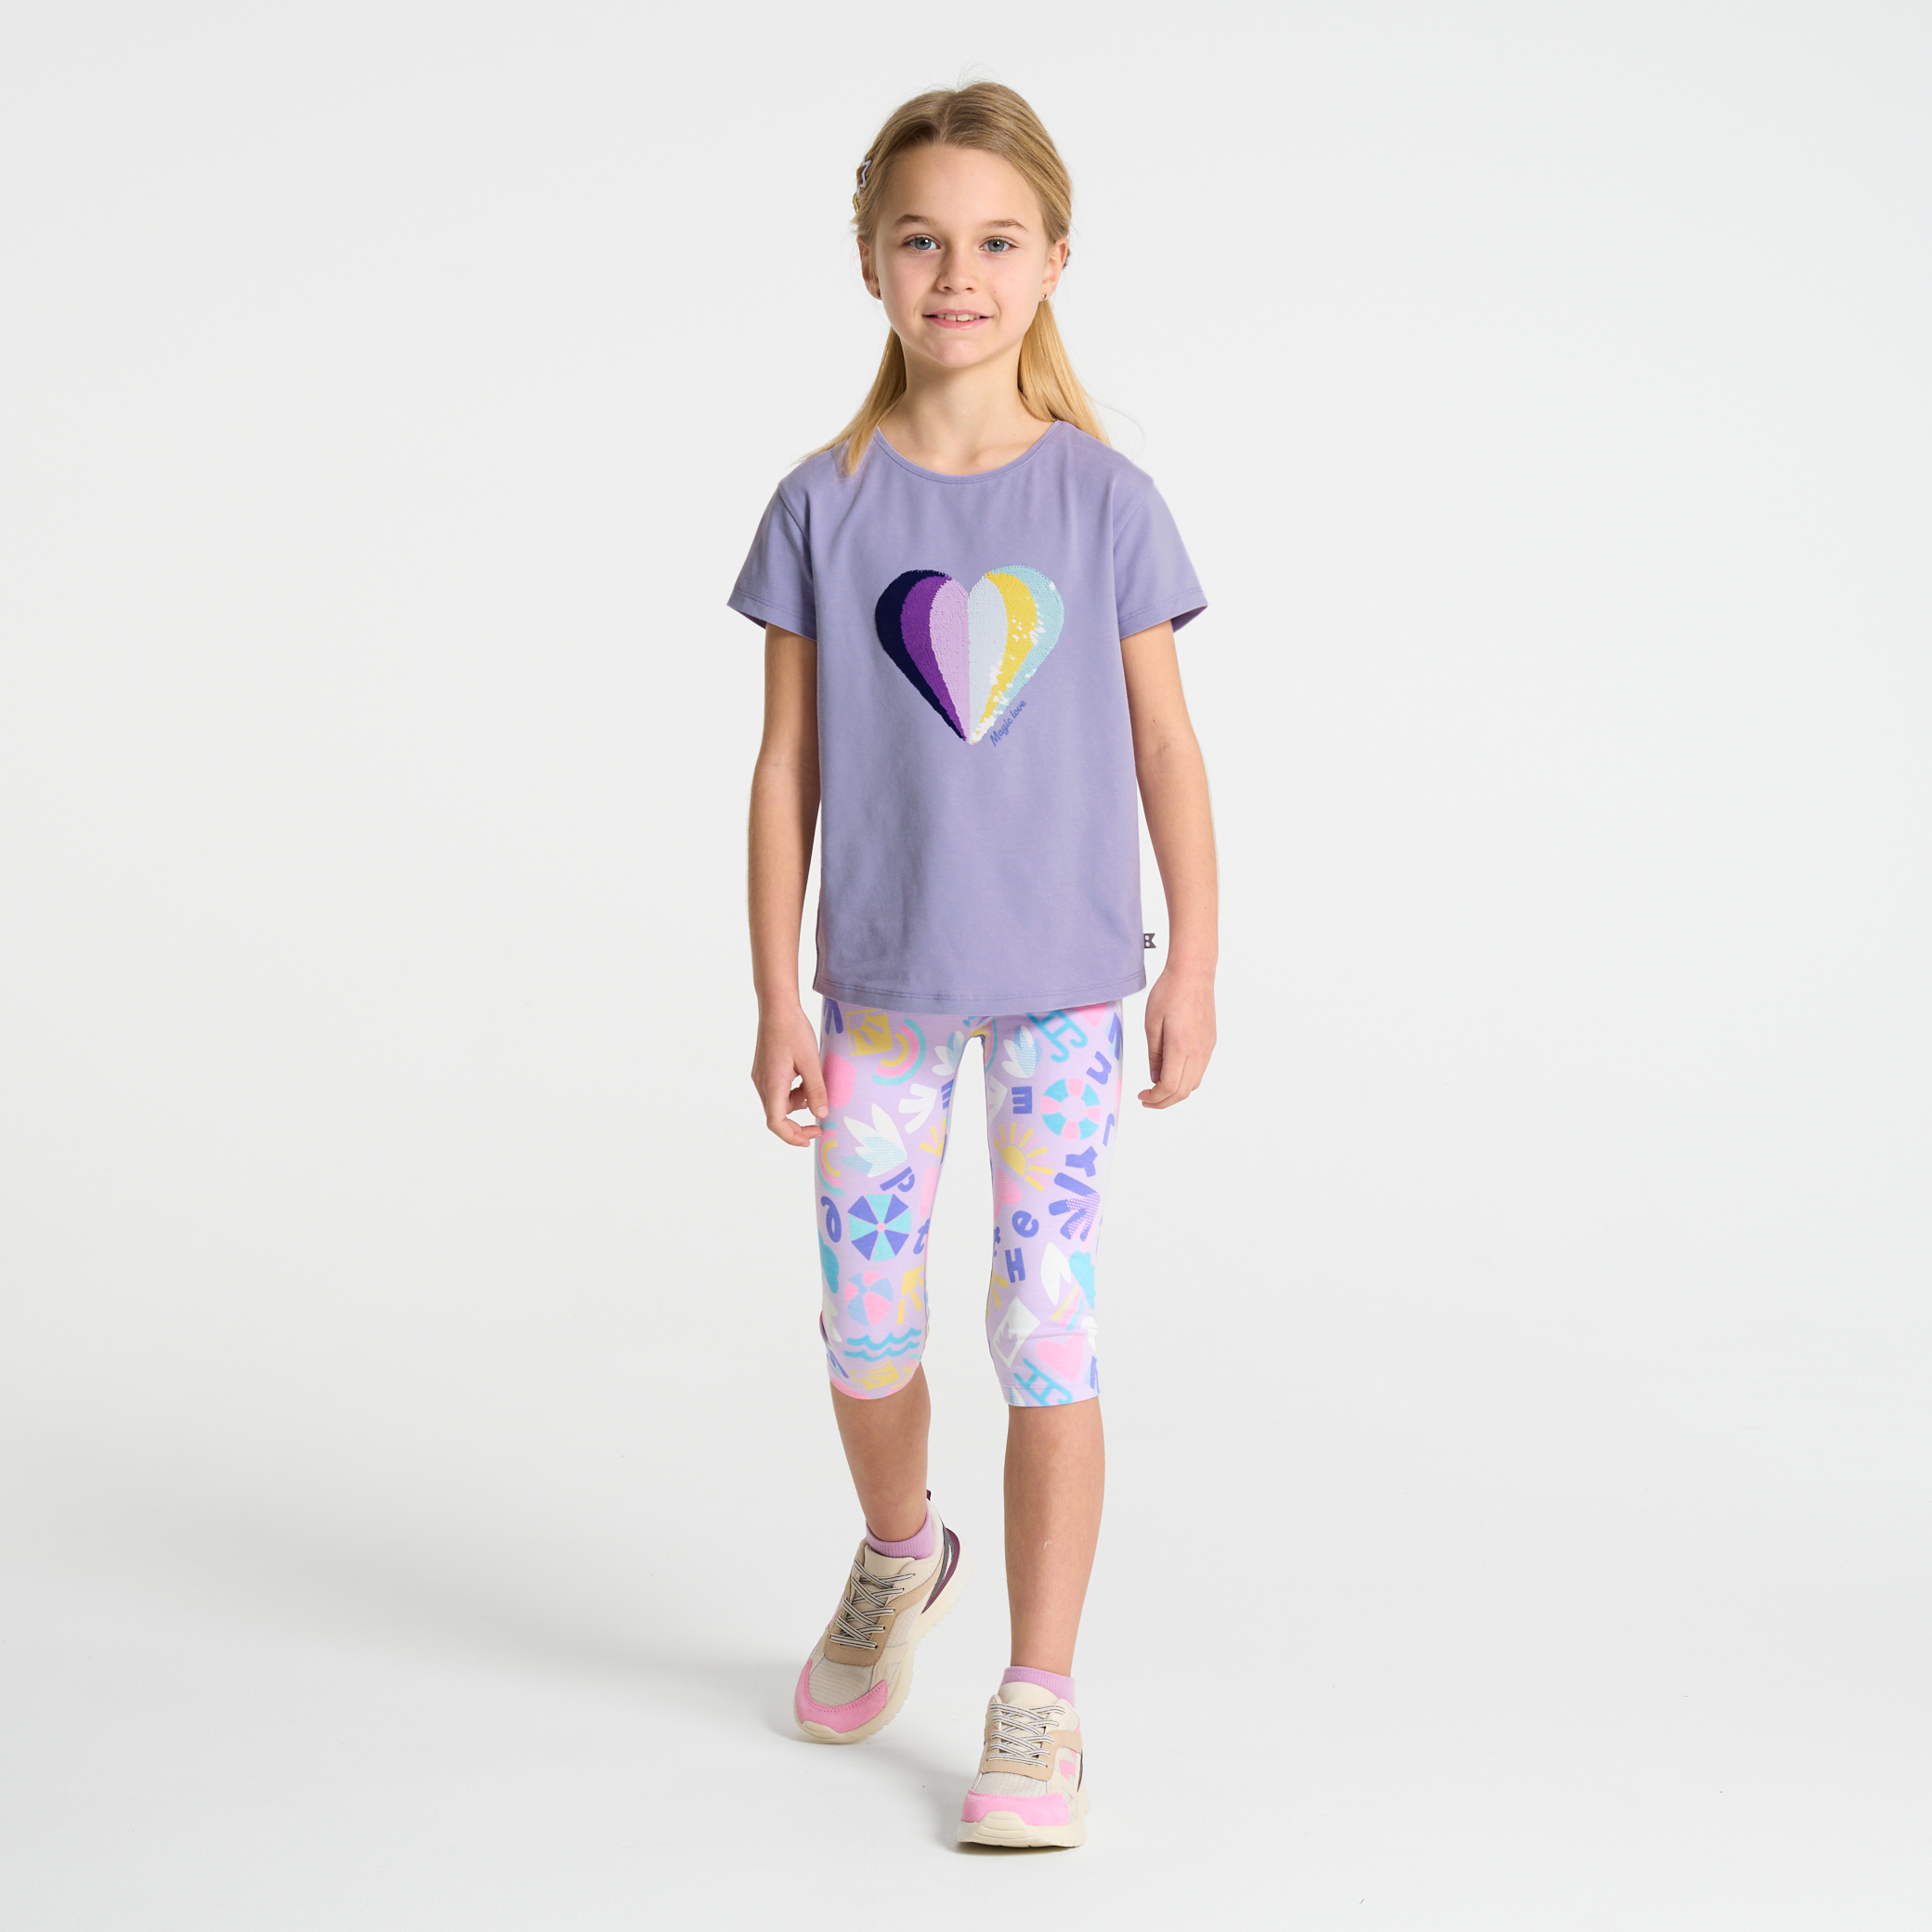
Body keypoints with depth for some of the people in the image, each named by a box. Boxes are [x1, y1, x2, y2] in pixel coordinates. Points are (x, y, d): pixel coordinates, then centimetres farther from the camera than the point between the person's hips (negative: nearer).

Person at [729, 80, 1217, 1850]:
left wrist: (1193, 970, -1)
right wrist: (778, 997, -2)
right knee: (865, 1332, 11)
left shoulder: (1104, 498, -4)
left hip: (1064, 979, -1)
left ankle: (1040, 1700, 11)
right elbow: (789, 763, 0)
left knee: (1047, 1334, -2)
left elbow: (1164, 745, 1)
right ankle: (899, 1555, 42)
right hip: (882, 982, 2)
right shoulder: (826, 504, -3)